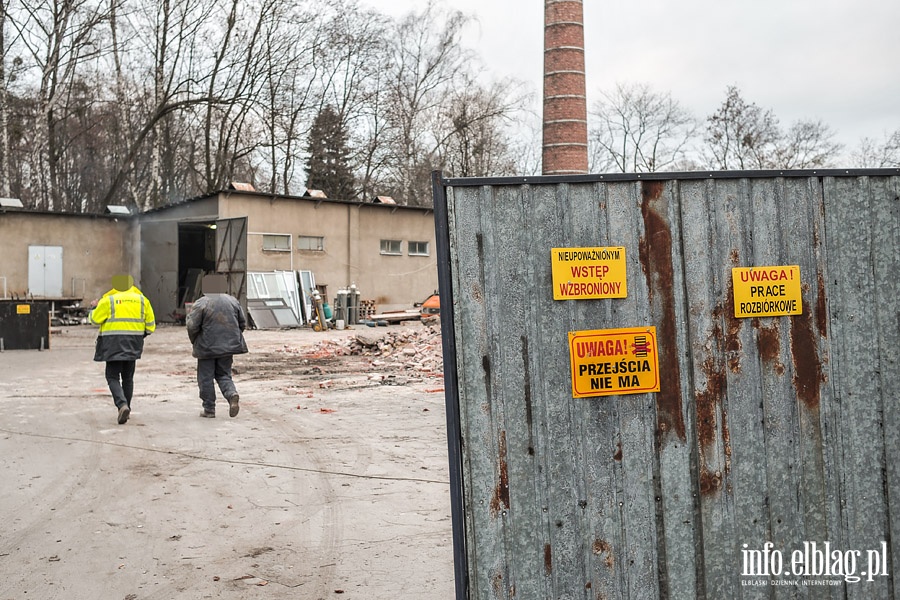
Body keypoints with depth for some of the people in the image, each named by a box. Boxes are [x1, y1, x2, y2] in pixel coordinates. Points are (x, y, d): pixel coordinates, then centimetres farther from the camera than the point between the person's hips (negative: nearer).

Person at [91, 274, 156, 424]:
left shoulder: (108, 301, -6)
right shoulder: (142, 300, 5)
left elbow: (95, 319, 2)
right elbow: (151, 325, 6)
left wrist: (95, 307, 21)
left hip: (114, 344, -4)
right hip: (133, 345, 4)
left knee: (113, 377, 1)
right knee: (128, 377, 17)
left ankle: (122, 405, -21)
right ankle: (126, 408, 24)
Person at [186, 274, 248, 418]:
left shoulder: (200, 303, -10)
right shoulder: (233, 301, 5)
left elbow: (192, 326, -13)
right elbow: (243, 324, 9)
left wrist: (194, 341, 5)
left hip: (207, 347, -4)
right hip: (228, 346, 4)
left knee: (206, 378, 8)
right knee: (224, 375, 16)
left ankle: (209, 409, 10)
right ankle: (232, 394, -12)